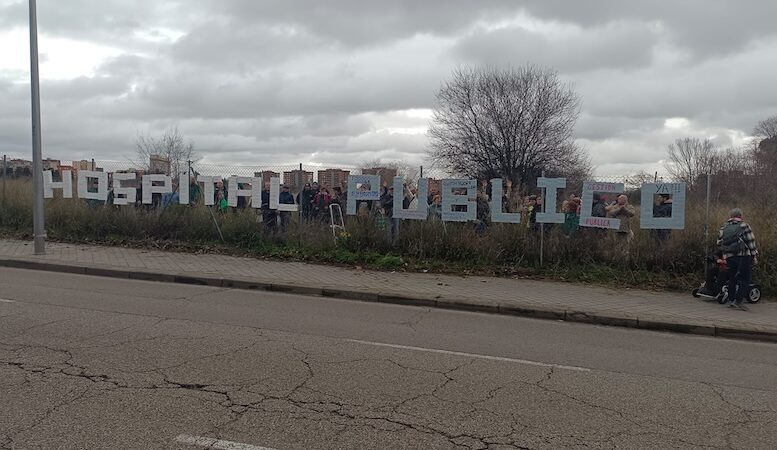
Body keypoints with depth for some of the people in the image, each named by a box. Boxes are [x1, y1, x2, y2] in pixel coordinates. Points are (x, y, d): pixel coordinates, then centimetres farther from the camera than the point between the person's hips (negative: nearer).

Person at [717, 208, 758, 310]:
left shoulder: (724, 227, 13)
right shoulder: (744, 226, 0)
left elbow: (719, 243, 10)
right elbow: (751, 242, -3)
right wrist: (754, 256, 1)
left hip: (729, 257, 5)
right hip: (743, 256, -5)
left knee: (732, 278, 15)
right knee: (745, 279, -2)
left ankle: (731, 300, 15)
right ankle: (738, 301, -10)